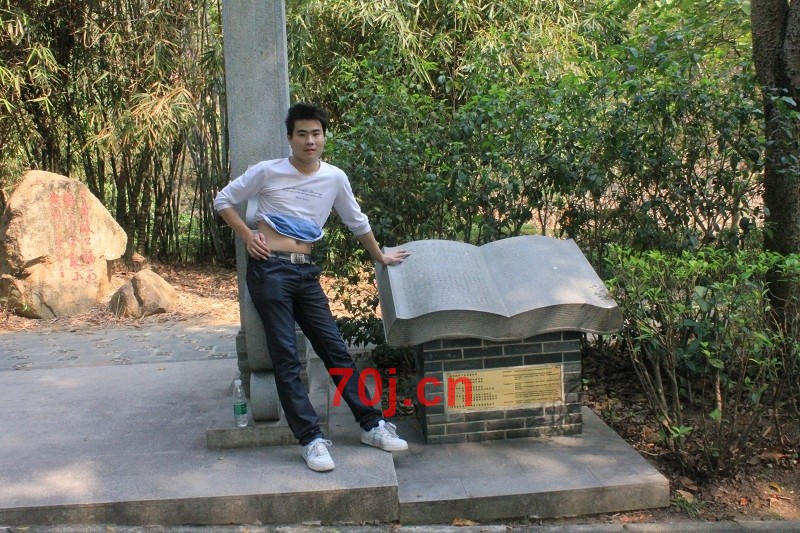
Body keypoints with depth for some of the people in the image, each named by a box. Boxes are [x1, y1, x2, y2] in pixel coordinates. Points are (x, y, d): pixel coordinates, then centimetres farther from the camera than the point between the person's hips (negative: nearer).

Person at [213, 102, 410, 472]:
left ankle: (371, 425, 13)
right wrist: (247, 235, -4)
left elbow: (357, 222, 21)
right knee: (286, 357, -6)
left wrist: (380, 257, 29)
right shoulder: (267, 172, -3)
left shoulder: (335, 178, 6)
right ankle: (311, 439, -2)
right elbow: (223, 200, 8)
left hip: (306, 273, 4)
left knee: (335, 349, 5)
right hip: (269, 269, -4)